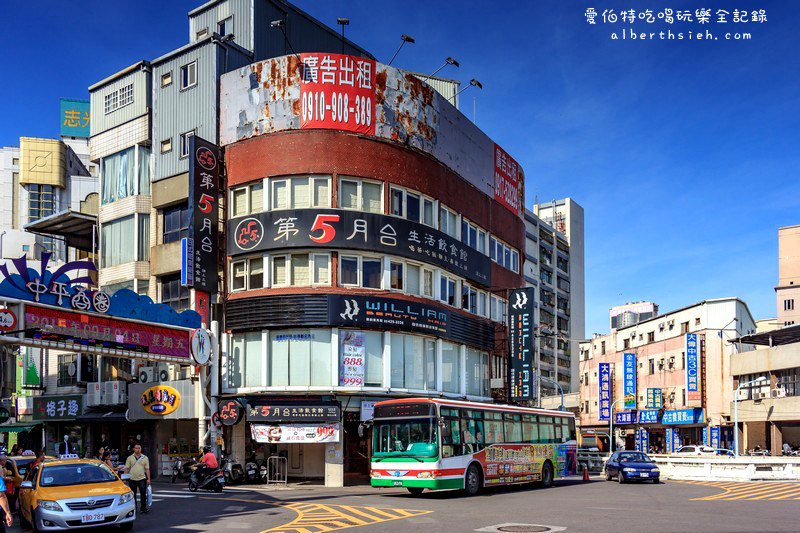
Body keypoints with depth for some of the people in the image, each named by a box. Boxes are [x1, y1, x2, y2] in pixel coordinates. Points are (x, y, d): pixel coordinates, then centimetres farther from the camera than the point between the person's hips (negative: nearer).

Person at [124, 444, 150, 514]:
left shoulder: (145, 458, 6)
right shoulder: (130, 458, 6)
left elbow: (147, 469, 5)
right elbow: (126, 469, 5)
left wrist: (148, 479, 0)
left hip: (142, 479, -1)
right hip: (132, 479, 1)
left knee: (143, 493, -8)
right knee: (133, 494, 8)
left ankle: (143, 507, 1)